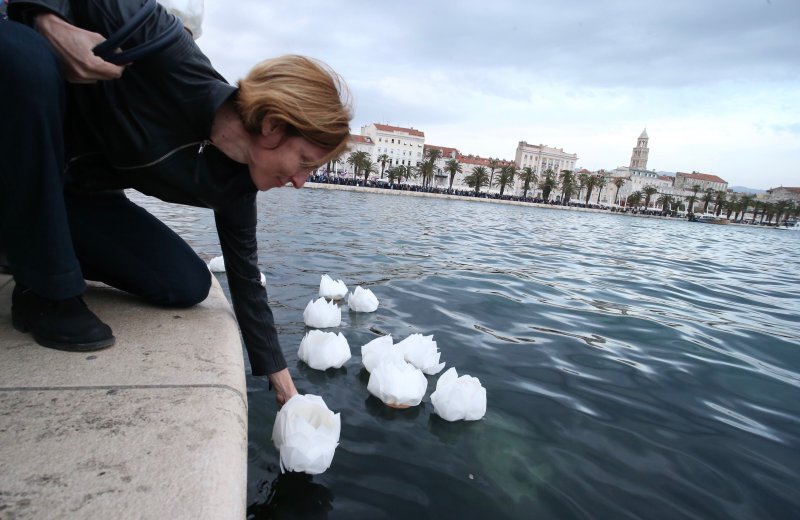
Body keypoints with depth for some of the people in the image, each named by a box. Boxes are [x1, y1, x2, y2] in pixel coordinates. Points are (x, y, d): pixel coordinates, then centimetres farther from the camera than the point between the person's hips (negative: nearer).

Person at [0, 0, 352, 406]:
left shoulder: (235, 186, -14)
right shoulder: (172, 58, -32)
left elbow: (246, 279, -7)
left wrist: (283, 384, -4)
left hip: (82, 197, 4)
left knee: (189, 287, -11)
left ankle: (43, 250, 12)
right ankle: (46, 291, -22)